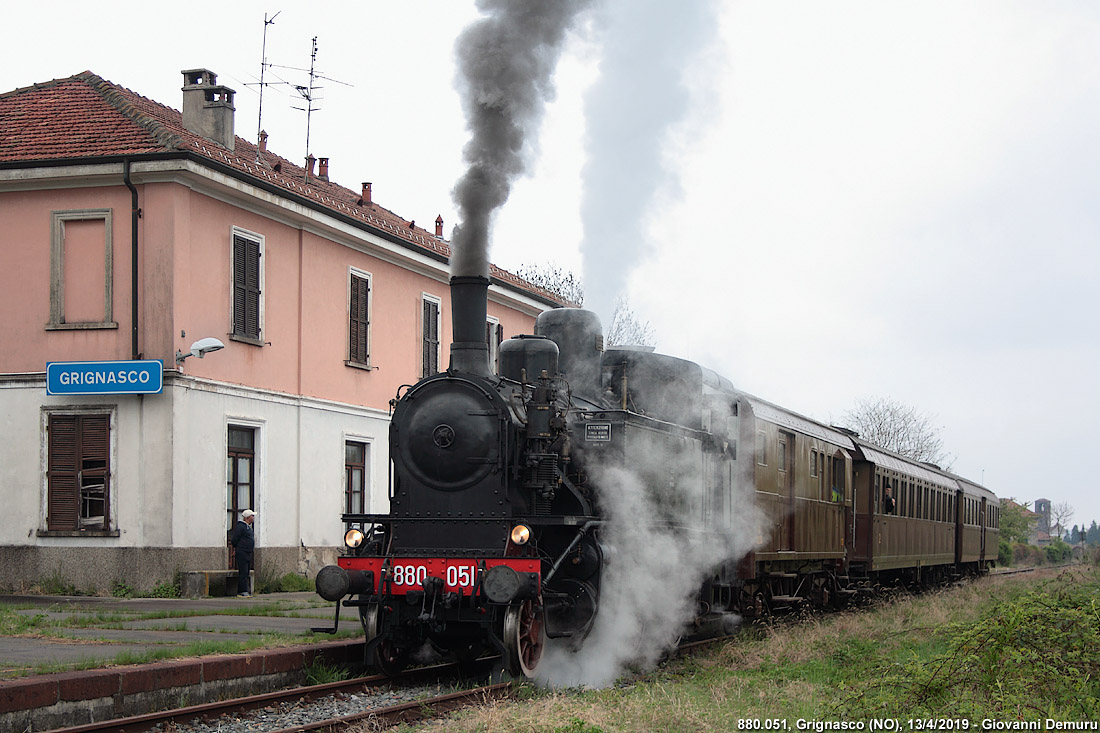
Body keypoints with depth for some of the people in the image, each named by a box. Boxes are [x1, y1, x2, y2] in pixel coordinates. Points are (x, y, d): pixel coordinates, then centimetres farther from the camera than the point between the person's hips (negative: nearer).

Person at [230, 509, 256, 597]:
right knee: (243, 573, -11)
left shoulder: (249, 527, 18)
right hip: (242, 553, -9)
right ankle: (243, 592, -13)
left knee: (246, 573, 8)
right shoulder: (241, 526, -12)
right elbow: (234, 540, -13)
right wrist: (238, 548, -2)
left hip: (248, 553, 10)